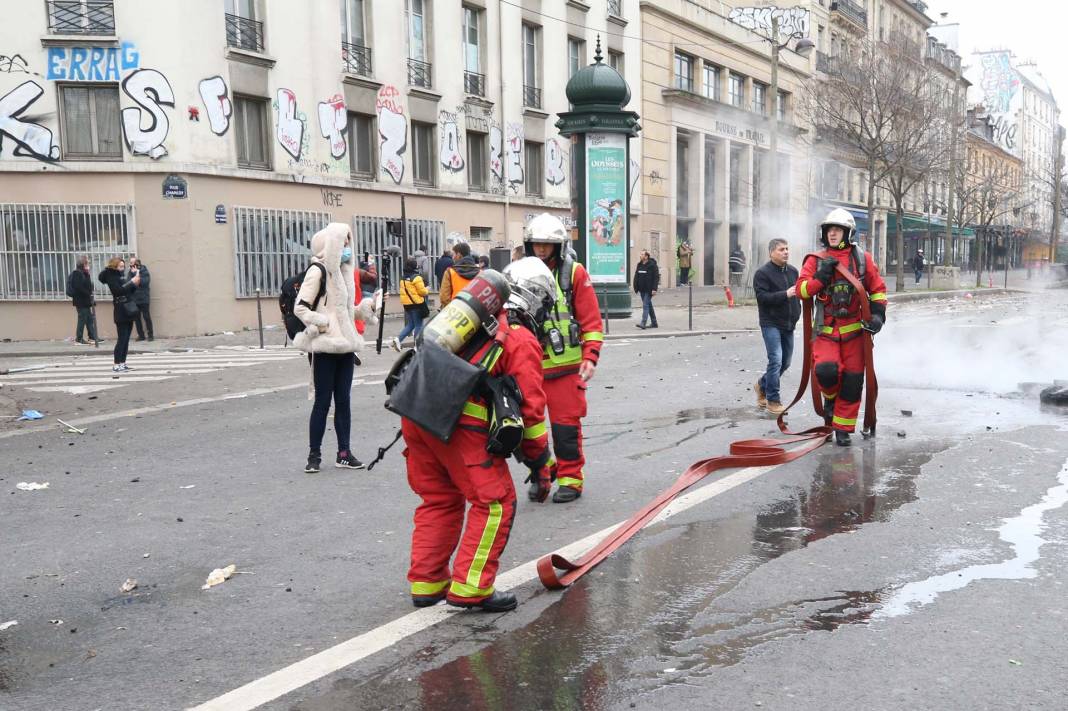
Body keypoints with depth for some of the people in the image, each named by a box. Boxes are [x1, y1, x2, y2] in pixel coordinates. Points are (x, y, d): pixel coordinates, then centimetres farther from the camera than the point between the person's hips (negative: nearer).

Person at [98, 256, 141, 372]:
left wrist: (135, 283, 1)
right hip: (121, 312, -8)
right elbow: (119, 290, -22)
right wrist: (132, 282, -19)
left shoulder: (121, 276, 16)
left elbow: (129, 291, 18)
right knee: (122, 339, -8)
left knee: (126, 339, 9)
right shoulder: (111, 277, -8)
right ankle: (116, 365, -5)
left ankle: (122, 363, 13)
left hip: (128, 310, 8)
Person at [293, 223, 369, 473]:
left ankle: (344, 453, 14)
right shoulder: (318, 271, -9)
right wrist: (322, 324, -18)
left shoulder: (343, 271, 14)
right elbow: (300, 308, -14)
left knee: (343, 400, 8)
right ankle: (314, 454, 9)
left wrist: (363, 309, 7)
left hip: (345, 345, 7)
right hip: (324, 347, -7)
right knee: (323, 401, -1)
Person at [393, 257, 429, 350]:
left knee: (410, 325, 16)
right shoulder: (417, 277, -15)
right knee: (418, 325, 3)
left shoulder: (403, 278, 8)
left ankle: (398, 339, -2)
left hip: (406, 304, 7)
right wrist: (427, 289, 7)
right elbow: (422, 291, -14)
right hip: (417, 304, -7)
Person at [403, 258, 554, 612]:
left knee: (439, 500, 22)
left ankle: (426, 583, 27)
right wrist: (539, 460, 10)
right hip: (459, 423, -8)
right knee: (495, 502, 5)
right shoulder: (522, 340, 1)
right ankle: (470, 588, 4)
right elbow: (530, 406, 0)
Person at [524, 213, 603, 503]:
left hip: (566, 365, -3)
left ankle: (570, 479, 15)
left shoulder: (574, 273, -2)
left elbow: (591, 320, -3)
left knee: (566, 424, 1)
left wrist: (590, 357, -11)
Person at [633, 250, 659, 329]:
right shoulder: (639, 265, 10)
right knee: (649, 305, 13)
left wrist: (654, 289, -18)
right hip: (642, 289, 7)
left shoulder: (652, 265, -10)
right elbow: (636, 277, 14)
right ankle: (654, 323, 22)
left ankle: (643, 323, -18)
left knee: (645, 305, -13)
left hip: (648, 290, -7)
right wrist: (636, 288, 9)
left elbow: (656, 277, -12)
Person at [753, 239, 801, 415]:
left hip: (788, 324, 7)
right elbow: (762, 296, -18)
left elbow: (798, 293, 22)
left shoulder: (793, 271, 11)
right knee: (776, 360, -12)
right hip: (771, 323, -7)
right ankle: (773, 400, -1)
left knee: (785, 362, 12)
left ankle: (762, 385, 35)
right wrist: (785, 294, -27)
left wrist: (797, 313, 10)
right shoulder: (762, 273, -8)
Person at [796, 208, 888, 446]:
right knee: (826, 370, -22)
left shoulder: (862, 259, 4)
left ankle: (842, 428, 15)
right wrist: (822, 276, -18)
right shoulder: (815, 260, 2)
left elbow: (878, 289, 9)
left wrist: (878, 314, -4)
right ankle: (831, 396, 13)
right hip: (826, 330, -1)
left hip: (854, 330, 1)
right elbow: (801, 290, -4)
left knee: (852, 381, 2)